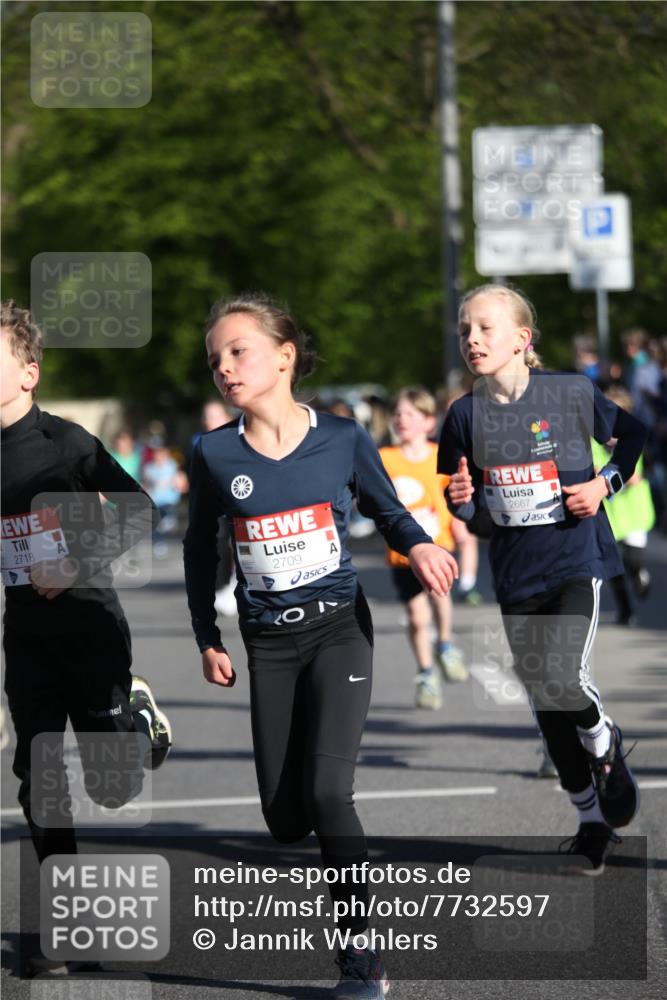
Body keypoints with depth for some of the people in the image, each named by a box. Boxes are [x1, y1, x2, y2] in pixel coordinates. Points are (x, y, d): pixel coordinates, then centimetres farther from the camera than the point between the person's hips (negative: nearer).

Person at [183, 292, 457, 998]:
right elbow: (200, 549, 10)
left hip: (339, 628, -2)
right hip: (269, 643, 2)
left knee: (327, 791, -17)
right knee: (284, 820, 3)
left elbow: (386, 510, 10)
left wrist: (418, 547, -11)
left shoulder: (343, 439, -7)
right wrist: (208, 639, 9)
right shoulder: (214, 455, -4)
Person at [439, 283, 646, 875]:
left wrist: (605, 484, -9)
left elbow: (637, 437, 5)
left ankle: (604, 743, 10)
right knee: (545, 703, 8)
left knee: (563, 678, -23)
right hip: (516, 574, 4)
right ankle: (593, 817, 24)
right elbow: (468, 508, 10)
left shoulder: (572, 394, -9)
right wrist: (461, 500, -13)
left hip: (577, 560, -4)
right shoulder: (467, 415, 0)